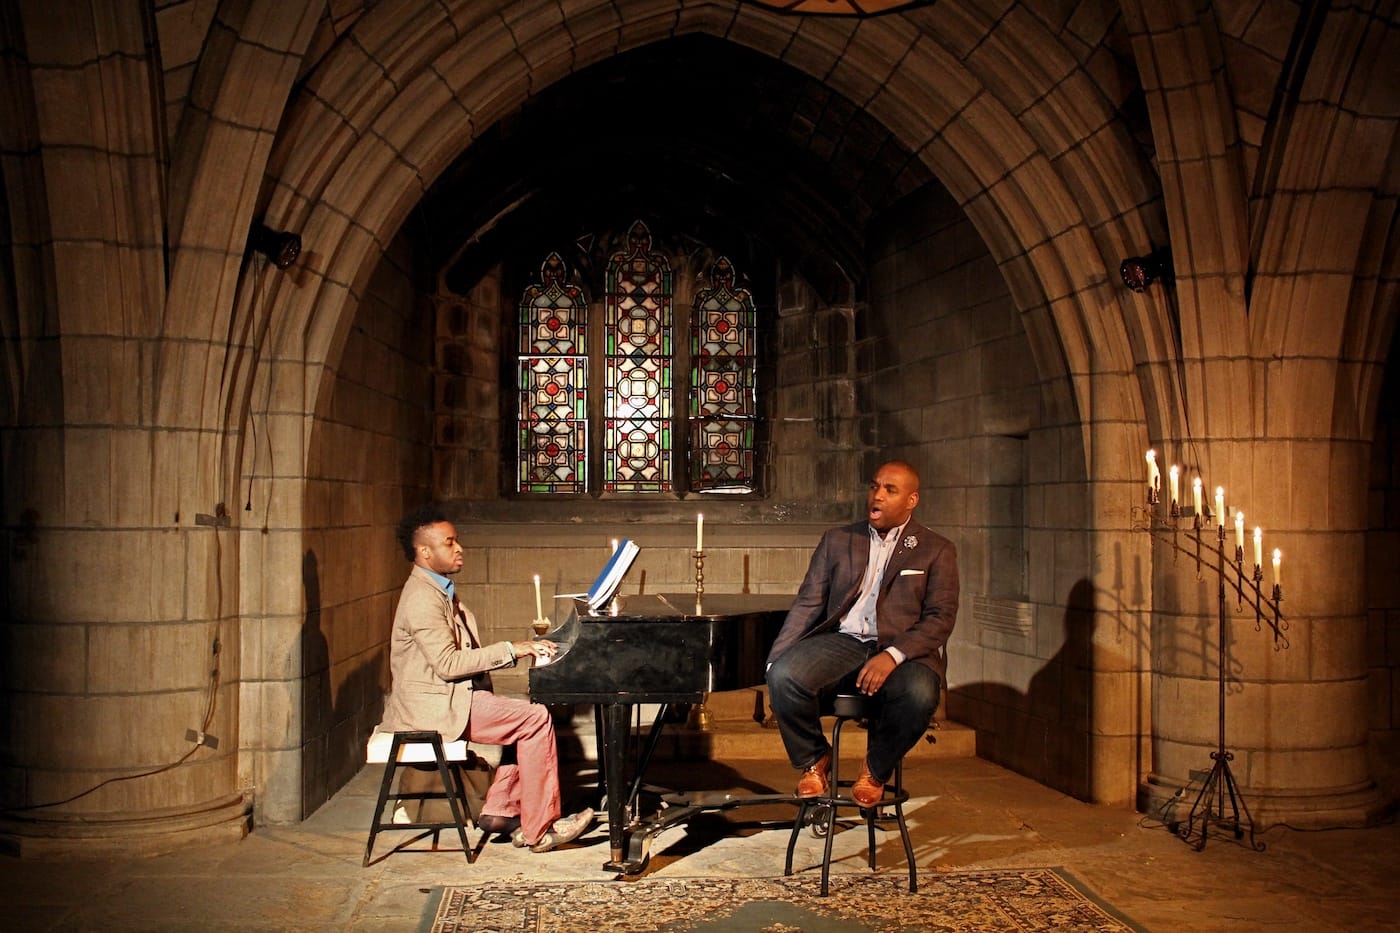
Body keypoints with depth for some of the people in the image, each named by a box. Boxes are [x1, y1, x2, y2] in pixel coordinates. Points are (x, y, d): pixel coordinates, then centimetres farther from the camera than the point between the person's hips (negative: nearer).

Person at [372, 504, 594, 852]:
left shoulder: (439, 589, 16)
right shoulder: (422, 598, -17)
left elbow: (463, 655, 16)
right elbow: (447, 664, -24)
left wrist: (525, 649, 5)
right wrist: (510, 650, -21)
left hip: (449, 695, 10)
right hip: (434, 705, -10)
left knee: (528, 713, 9)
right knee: (536, 719, -14)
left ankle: (500, 809, 10)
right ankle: (540, 829, -8)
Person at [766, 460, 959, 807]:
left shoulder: (937, 551, 9)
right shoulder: (837, 540, 17)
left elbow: (941, 618, -2)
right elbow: (808, 604, 12)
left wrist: (893, 655, -20)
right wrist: (776, 659, -4)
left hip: (903, 651, -2)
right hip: (842, 642, 2)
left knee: (919, 695, -36)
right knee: (784, 675, -28)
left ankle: (876, 768, -3)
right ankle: (814, 760, 1)